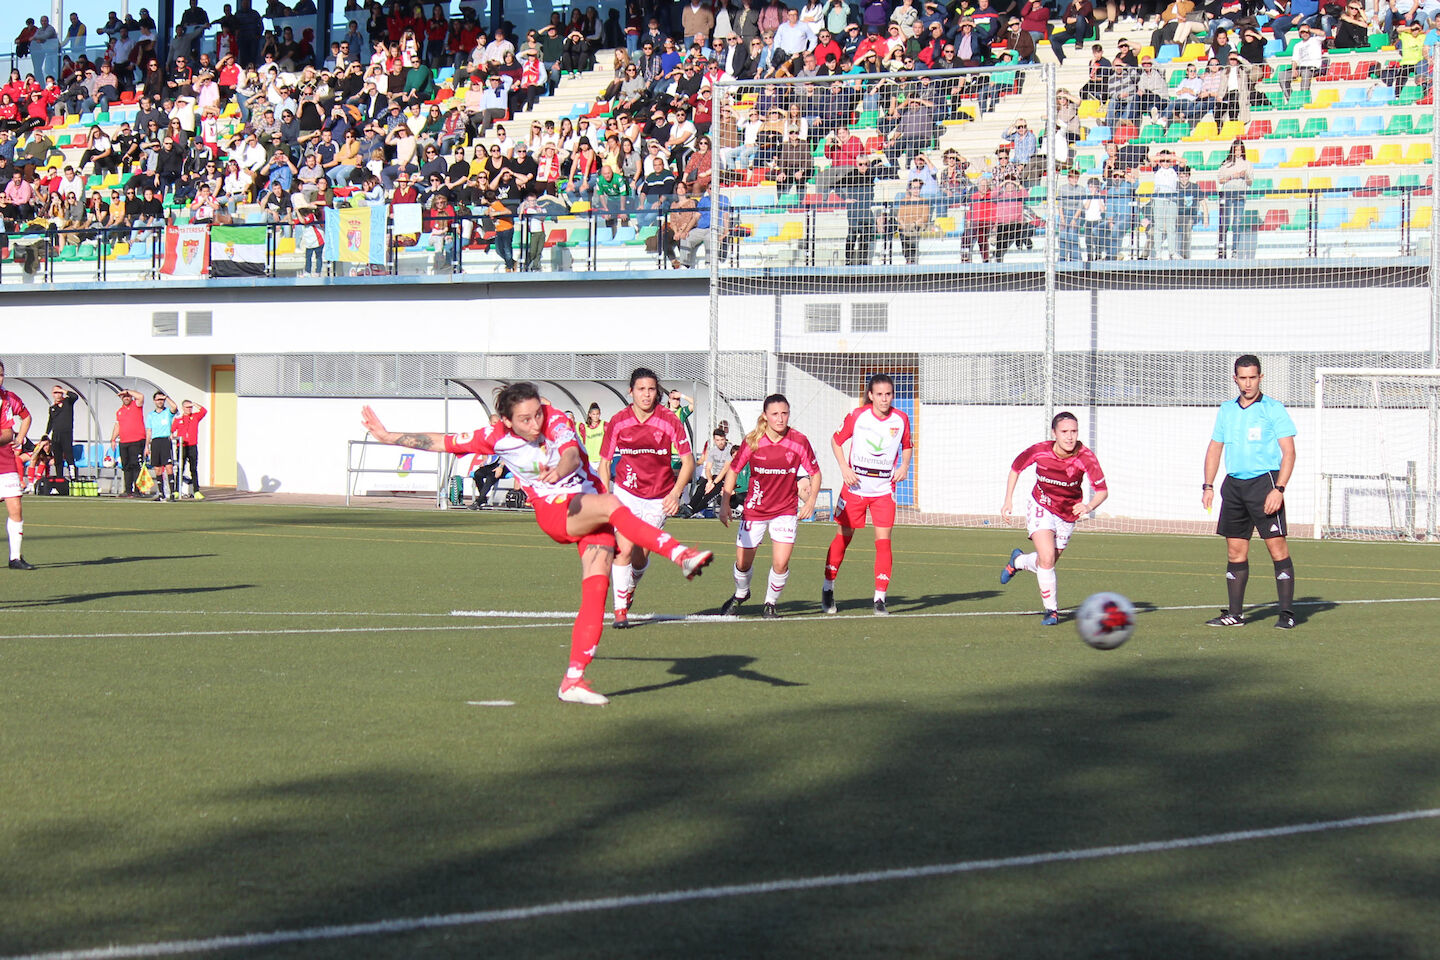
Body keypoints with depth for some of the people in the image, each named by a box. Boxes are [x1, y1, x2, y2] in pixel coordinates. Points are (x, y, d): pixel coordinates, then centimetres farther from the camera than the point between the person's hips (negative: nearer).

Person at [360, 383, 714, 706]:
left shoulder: (554, 419, -8)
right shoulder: (495, 438, -5)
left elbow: (572, 453, -27)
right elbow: (440, 442, 4)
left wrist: (559, 470, -51)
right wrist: (387, 436, 6)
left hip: (591, 505, 2)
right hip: (554, 512, -2)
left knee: (596, 589, -13)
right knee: (610, 504, -33)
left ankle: (573, 679, -10)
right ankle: (679, 554, -45)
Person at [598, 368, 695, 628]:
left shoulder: (670, 421, -9)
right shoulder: (618, 422, -6)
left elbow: (688, 462, -5)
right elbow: (604, 462, 3)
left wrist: (675, 493, -18)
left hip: (659, 497, 1)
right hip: (626, 492, 0)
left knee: (640, 557, 4)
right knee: (624, 548, -17)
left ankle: (630, 588, 39)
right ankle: (620, 610, -8)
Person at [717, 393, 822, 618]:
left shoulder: (799, 441, -12)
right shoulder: (752, 441, -11)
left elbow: (815, 473, 0)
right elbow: (733, 470, 1)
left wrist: (811, 500, -16)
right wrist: (724, 504, -3)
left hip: (786, 509, -1)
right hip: (754, 509, 1)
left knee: (781, 563, -15)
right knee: (743, 563, 8)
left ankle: (770, 604, 11)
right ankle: (740, 594, 41)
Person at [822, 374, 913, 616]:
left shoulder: (901, 419, -3)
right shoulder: (857, 416, -8)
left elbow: (907, 446, 15)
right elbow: (836, 440, 4)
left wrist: (904, 467, -3)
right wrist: (844, 467, -9)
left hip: (884, 490, 1)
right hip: (856, 486, -1)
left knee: (883, 540, -9)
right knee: (843, 537, 8)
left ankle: (880, 599, -6)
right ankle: (828, 588, 26)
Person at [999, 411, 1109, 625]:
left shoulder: (1086, 457, -24)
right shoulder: (1039, 451, -22)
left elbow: (1102, 491, -23)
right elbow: (1016, 467, -2)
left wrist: (1089, 506, -44)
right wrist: (1008, 501, -6)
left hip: (1068, 515, 2)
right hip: (1041, 509, -2)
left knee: (1047, 563, 12)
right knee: (1047, 558, -21)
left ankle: (1018, 561, 45)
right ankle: (1052, 610, -4)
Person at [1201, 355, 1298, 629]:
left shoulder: (1274, 409, -2)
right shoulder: (1226, 410, 14)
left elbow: (1289, 452, -6)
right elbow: (1214, 448, 20)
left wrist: (1279, 489, -16)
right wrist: (1208, 486, 10)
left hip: (1264, 481, -5)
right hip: (1233, 483, 5)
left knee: (1277, 546, -9)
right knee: (1235, 551, 6)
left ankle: (1287, 613, -6)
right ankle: (1235, 614, 11)